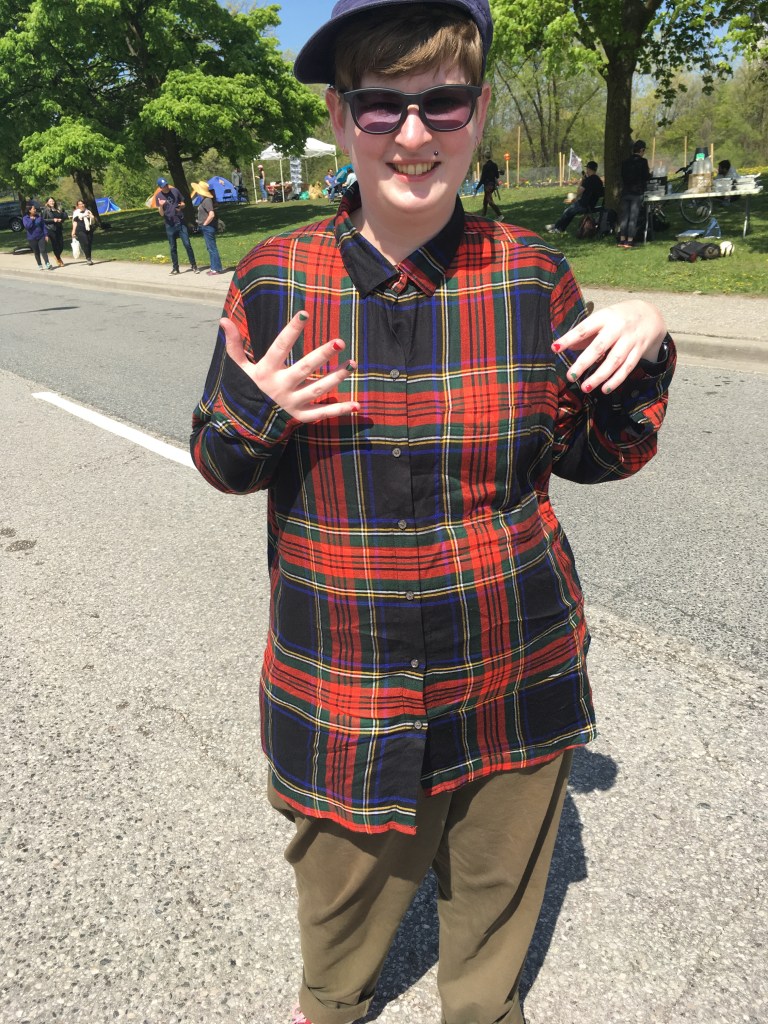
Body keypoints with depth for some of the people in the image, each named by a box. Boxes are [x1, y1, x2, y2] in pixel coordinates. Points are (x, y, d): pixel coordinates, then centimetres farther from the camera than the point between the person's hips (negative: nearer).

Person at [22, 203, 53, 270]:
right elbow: (27, 226, -19)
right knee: (36, 252, 8)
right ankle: (39, 265, 17)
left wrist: (46, 235, -1)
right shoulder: (25, 218, -4)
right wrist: (31, 219, -18)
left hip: (41, 236, 1)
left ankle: (47, 264, -10)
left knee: (43, 250, -10)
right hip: (32, 238, -1)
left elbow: (43, 225, 4)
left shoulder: (39, 216, 3)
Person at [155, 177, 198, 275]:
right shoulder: (159, 196, -2)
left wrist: (181, 206, -12)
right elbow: (161, 213, -7)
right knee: (173, 248, 6)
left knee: (187, 244, -4)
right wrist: (161, 206, -28)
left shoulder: (175, 191, 2)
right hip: (169, 225, 0)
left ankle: (194, 266, 2)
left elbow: (184, 204, 12)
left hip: (180, 222, 0)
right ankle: (175, 268, 15)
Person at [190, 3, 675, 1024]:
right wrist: (257, 411, -20)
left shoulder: (532, 274, -5)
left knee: (498, 883, 23)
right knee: (344, 880, 22)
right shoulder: (274, 281, -8)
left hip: (514, 672, 1)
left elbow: (595, 454, 3)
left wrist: (642, 351, -14)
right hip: (340, 678, 0)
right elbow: (220, 462, 2)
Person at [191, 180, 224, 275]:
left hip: (208, 228, -10)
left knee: (212, 248, -5)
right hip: (205, 228, 10)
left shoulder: (207, 200, -18)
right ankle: (214, 267, 21)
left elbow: (212, 215, -28)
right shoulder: (204, 200, 12)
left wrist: (205, 223, -18)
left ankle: (216, 269, 0)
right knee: (210, 248, 14)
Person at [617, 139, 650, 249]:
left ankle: (622, 240, 6)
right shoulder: (643, 161, -7)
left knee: (623, 217, 7)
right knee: (633, 218, -2)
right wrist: (649, 173, 14)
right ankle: (629, 241, -4)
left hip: (625, 192, 4)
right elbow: (647, 177, -6)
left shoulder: (625, 162, 7)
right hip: (637, 193, -4)